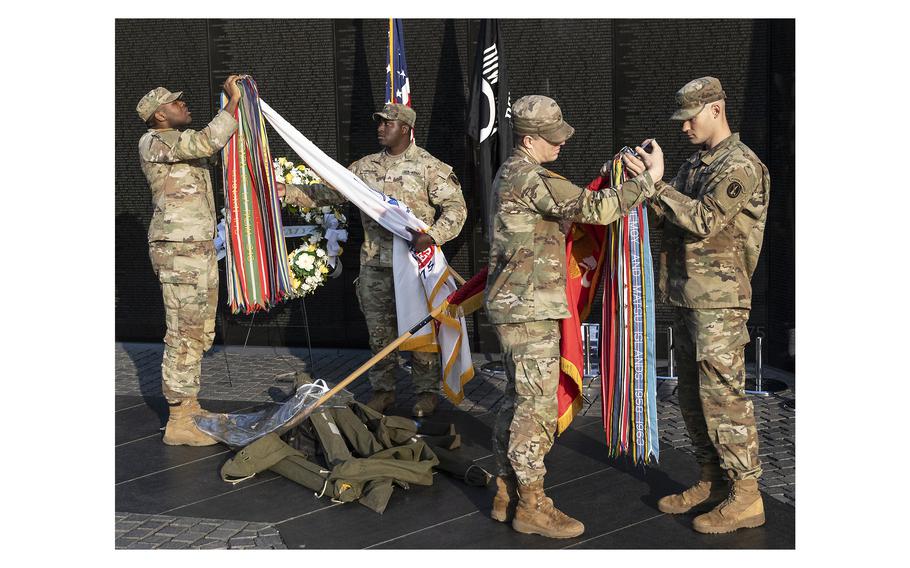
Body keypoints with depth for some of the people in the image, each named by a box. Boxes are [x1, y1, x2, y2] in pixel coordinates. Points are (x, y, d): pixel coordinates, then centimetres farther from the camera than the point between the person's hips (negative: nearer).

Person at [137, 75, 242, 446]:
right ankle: (178, 422, -1)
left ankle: (189, 406, 24)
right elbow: (209, 142, -24)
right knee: (183, 334, -7)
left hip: (200, 248, 10)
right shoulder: (154, 143, -10)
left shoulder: (182, 142, 19)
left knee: (200, 332, 14)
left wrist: (238, 103, 14)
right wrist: (233, 101, -16)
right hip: (178, 251, -10)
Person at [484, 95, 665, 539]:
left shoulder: (511, 174, 16)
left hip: (516, 305, 10)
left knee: (519, 399, 15)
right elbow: (593, 208, -23)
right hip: (530, 307, -10)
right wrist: (650, 177, -16)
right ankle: (531, 505, 6)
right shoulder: (529, 178, -17)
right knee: (537, 404, -4)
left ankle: (508, 493, 23)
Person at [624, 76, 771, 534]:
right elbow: (671, 216, 12)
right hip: (687, 297, 9)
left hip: (719, 300, -9)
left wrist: (655, 183, -19)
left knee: (723, 395, -6)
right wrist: (644, 181, -3)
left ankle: (745, 496, 5)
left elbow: (704, 220, -21)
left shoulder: (741, 166, -10)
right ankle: (712, 482, 26)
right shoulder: (694, 165, 17)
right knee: (692, 395, 14)